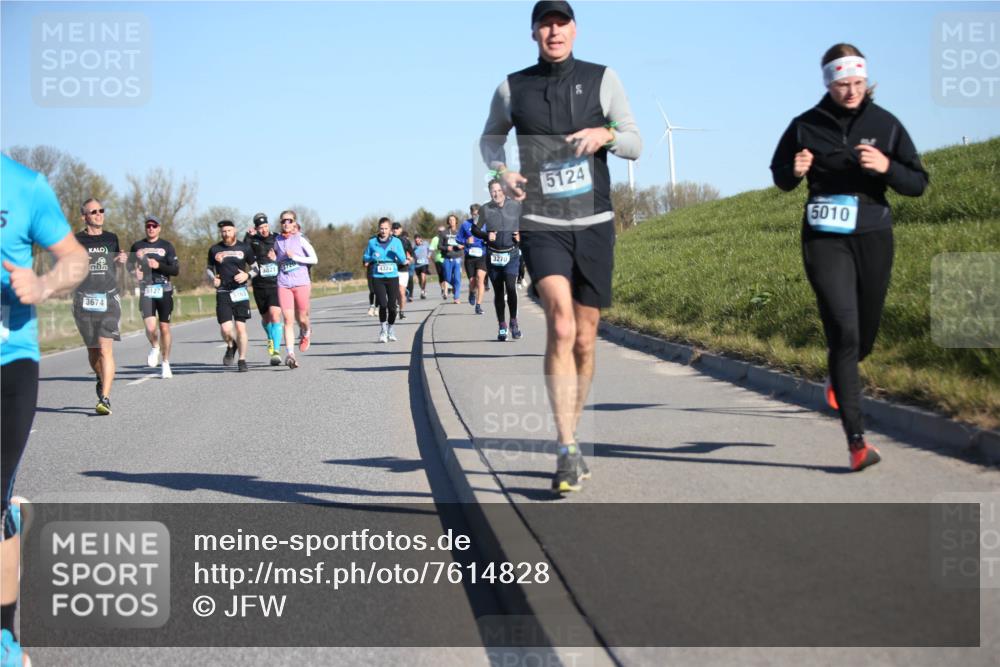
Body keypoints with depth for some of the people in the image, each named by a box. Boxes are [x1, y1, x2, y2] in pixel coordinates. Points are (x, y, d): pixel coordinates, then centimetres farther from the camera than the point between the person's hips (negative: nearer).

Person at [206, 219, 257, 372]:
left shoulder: (244, 248, 4)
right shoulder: (214, 250, 5)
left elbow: (255, 268, 11)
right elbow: (208, 269, 17)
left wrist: (247, 275, -9)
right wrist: (213, 278, -4)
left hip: (240, 292, 0)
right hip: (222, 293, 0)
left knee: (241, 327, -4)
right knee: (226, 329, -10)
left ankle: (242, 361, 9)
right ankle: (231, 347, 23)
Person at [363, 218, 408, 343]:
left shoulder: (396, 242, 5)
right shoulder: (372, 242, 6)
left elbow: (403, 261, 3)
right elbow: (366, 259, 13)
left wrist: (397, 253, -16)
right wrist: (372, 259, -8)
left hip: (393, 277, 1)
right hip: (378, 277, -1)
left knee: (392, 305, 1)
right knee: (383, 304, -13)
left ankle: (391, 330, 23)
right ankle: (383, 330, 5)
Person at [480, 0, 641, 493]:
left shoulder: (601, 80, 2)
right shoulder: (512, 88, 3)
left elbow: (635, 144, 4)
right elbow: (490, 138, 21)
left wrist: (604, 134, -18)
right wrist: (500, 171, -1)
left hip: (595, 226, 2)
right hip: (542, 226, -2)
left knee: (584, 342, 9)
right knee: (560, 327, -23)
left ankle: (570, 440, 29)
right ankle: (567, 451, -24)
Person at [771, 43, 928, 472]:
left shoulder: (884, 125, 0)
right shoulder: (806, 126, -1)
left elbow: (918, 184, 1)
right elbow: (780, 177, 12)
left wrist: (886, 167, -19)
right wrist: (794, 171, -12)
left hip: (873, 238, 2)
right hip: (825, 240, -2)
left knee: (865, 335, 14)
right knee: (844, 330, -16)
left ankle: (839, 376, 52)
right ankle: (856, 440, -17)